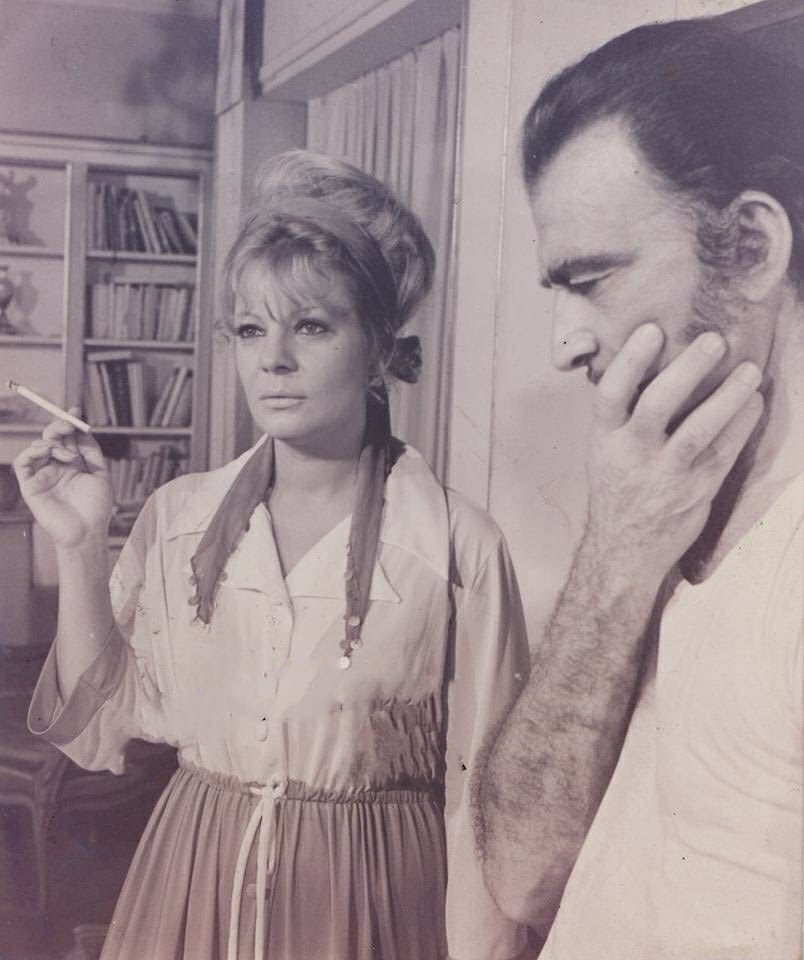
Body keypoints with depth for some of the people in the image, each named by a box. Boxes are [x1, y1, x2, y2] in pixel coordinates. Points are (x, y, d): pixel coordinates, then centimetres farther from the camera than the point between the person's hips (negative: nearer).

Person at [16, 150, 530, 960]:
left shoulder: (459, 546, -15)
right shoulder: (176, 518, -3)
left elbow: (480, 803, -10)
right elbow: (100, 729, -1)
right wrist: (80, 546, -9)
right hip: (192, 890, 4)